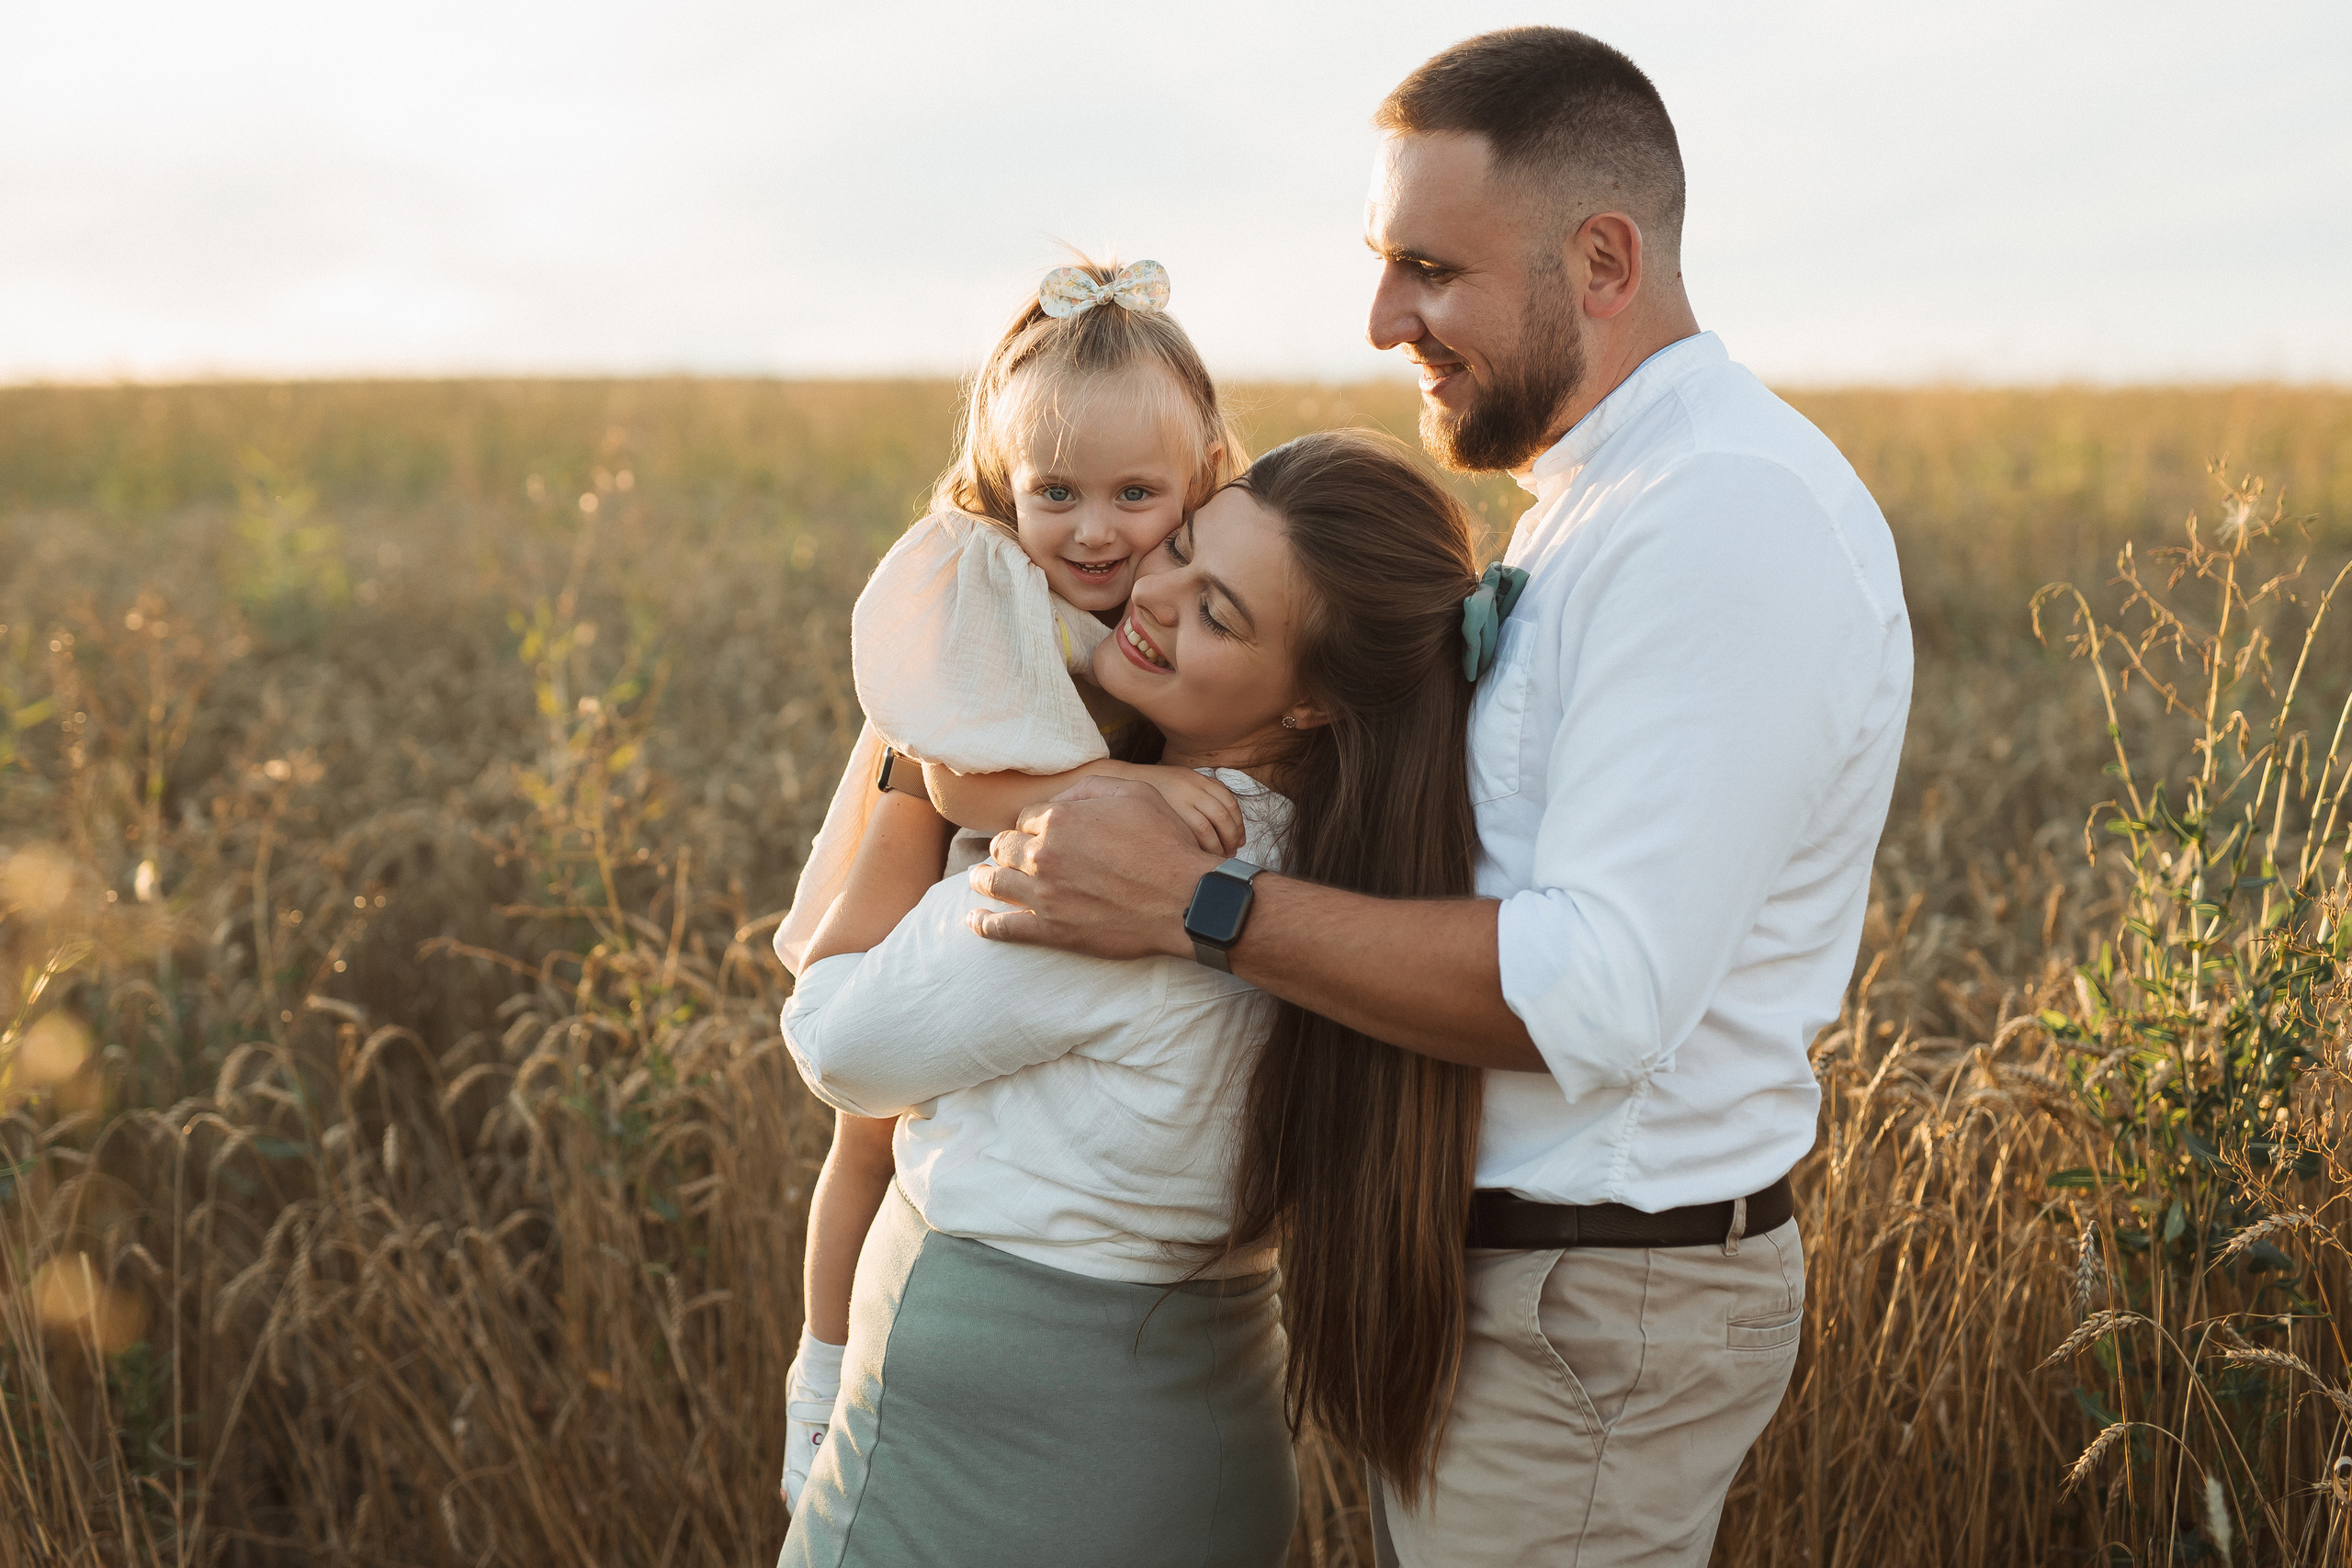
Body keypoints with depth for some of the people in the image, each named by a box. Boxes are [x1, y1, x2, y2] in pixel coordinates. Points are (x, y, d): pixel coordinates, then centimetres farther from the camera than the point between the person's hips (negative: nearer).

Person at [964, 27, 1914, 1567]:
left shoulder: (1729, 518, -21)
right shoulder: (1606, 501, 13)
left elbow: (1599, 997, -27)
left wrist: (1199, 904, -24)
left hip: (1589, 1324, -10)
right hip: (1498, 1268, 10)